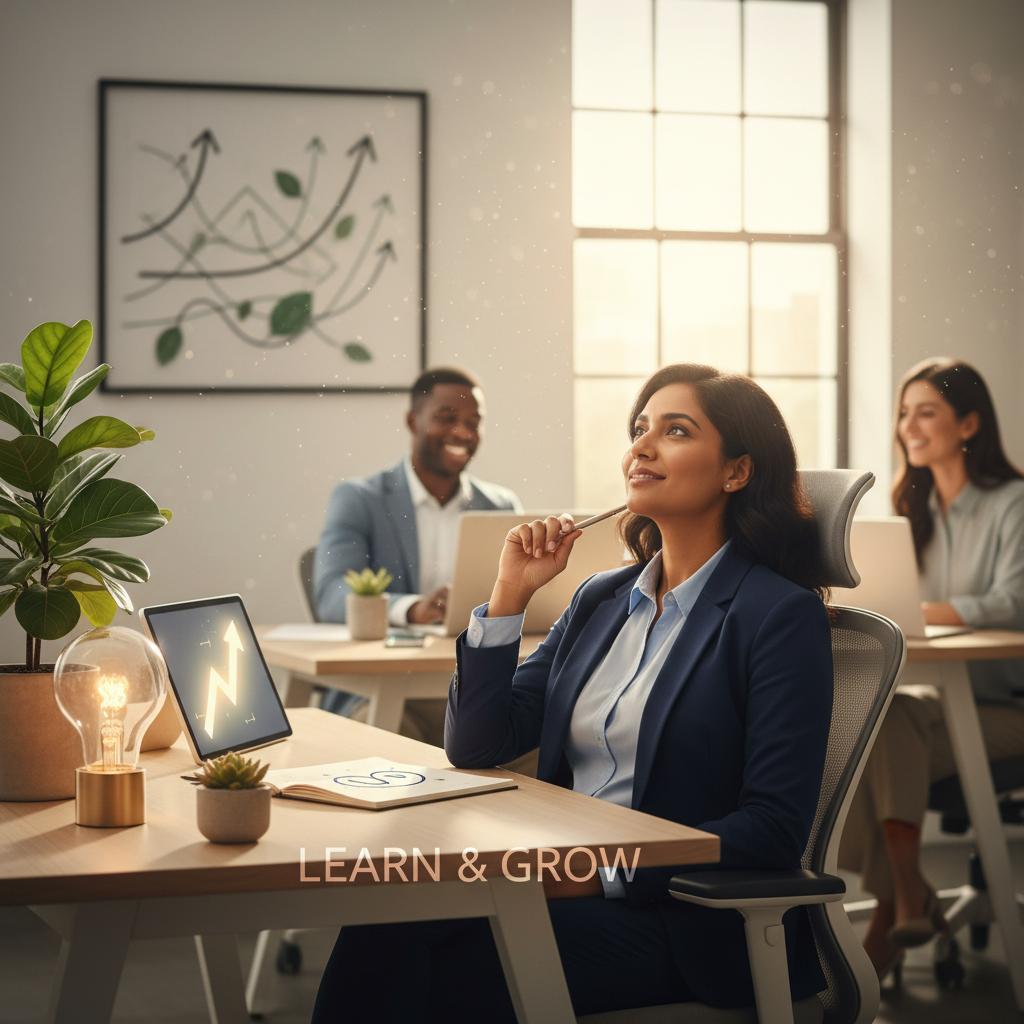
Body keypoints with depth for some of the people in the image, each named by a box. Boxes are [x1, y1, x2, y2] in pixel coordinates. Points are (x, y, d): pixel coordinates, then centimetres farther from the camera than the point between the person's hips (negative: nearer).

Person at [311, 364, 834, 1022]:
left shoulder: (784, 615, -5)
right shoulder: (602, 599, 16)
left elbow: (774, 831, -13)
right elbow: (475, 748, 13)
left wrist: (600, 870, -19)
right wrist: (511, 593, 2)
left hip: (686, 922, -6)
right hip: (568, 883, 6)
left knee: (453, 967, -29)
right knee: (385, 929, -24)